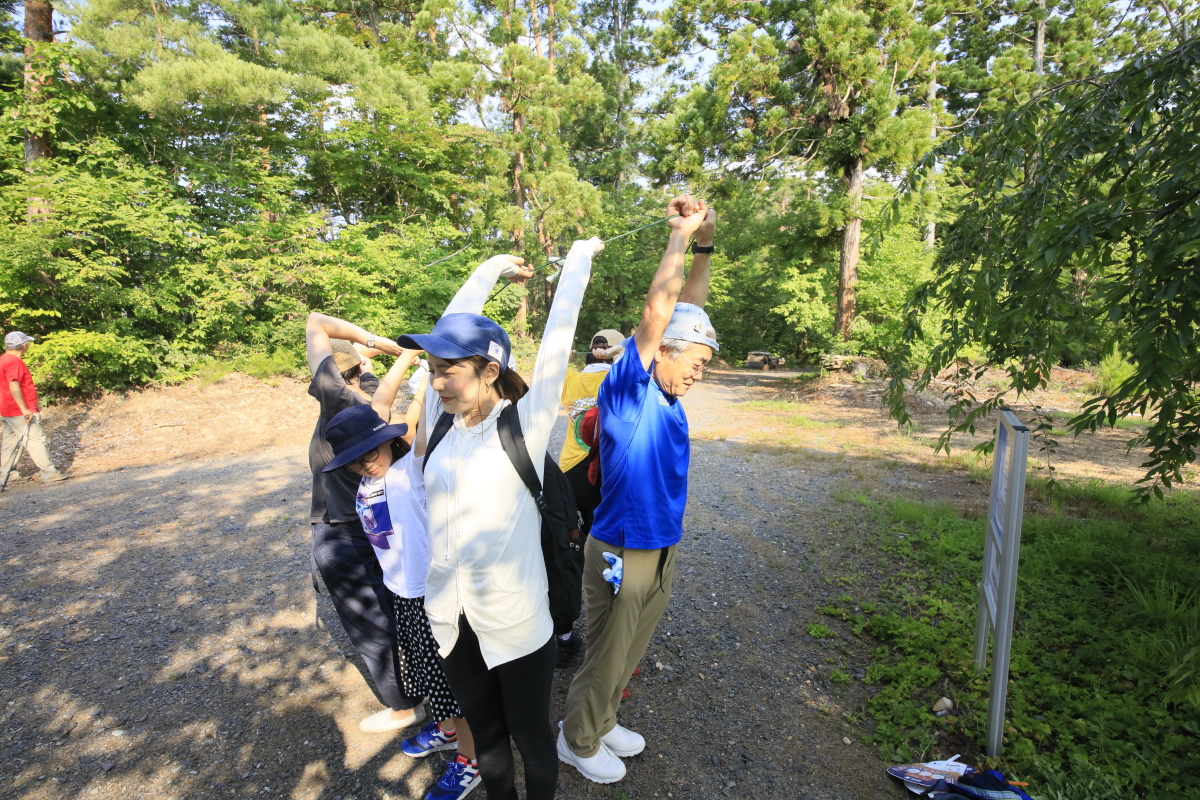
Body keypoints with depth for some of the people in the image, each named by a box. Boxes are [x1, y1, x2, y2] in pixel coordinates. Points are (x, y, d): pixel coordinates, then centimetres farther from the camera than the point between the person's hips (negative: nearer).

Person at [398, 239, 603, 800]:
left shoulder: (525, 424, -16)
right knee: (485, 737, 23)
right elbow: (452, 328, 4)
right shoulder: (439, 421, -3)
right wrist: (492, 269, 15)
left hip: (515, 622, -4)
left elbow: (559, 333, -12)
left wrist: (579, 256, -1)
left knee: (531, 737, 18)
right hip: (450, 619, 4)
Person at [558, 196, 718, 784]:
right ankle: (578, 741, 38)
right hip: (623, 554, -8)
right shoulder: (628, 390, -19)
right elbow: (658, 310, -27)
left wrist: (704, 245, -1)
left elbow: (688, 307, 4)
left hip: (661, 550, 8)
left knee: (628, 654, 24)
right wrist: (680, 234, -18)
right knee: (606, 657, 13)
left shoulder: (666, 397, 1)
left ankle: (602, 723, 47)